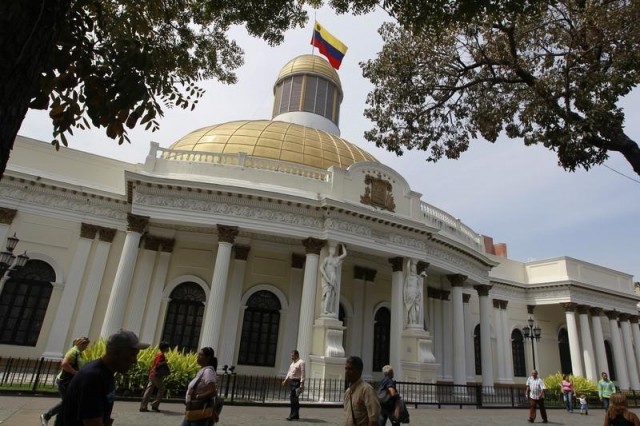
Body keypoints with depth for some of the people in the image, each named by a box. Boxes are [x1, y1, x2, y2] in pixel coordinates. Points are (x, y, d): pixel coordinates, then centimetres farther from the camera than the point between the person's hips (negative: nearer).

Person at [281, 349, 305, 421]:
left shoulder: (301, 362, -8)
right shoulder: (292, 363, 18)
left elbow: (302, 373, -14)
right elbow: (289, 372, 23)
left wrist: (302, 383, -21)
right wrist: (285, 380, 17)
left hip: (297, 382, -8)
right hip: (291, 382, 8)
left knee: (295, 399, -8)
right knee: (292, 398, 9)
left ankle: (294, 415, -3)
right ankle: (294, 415, 17)